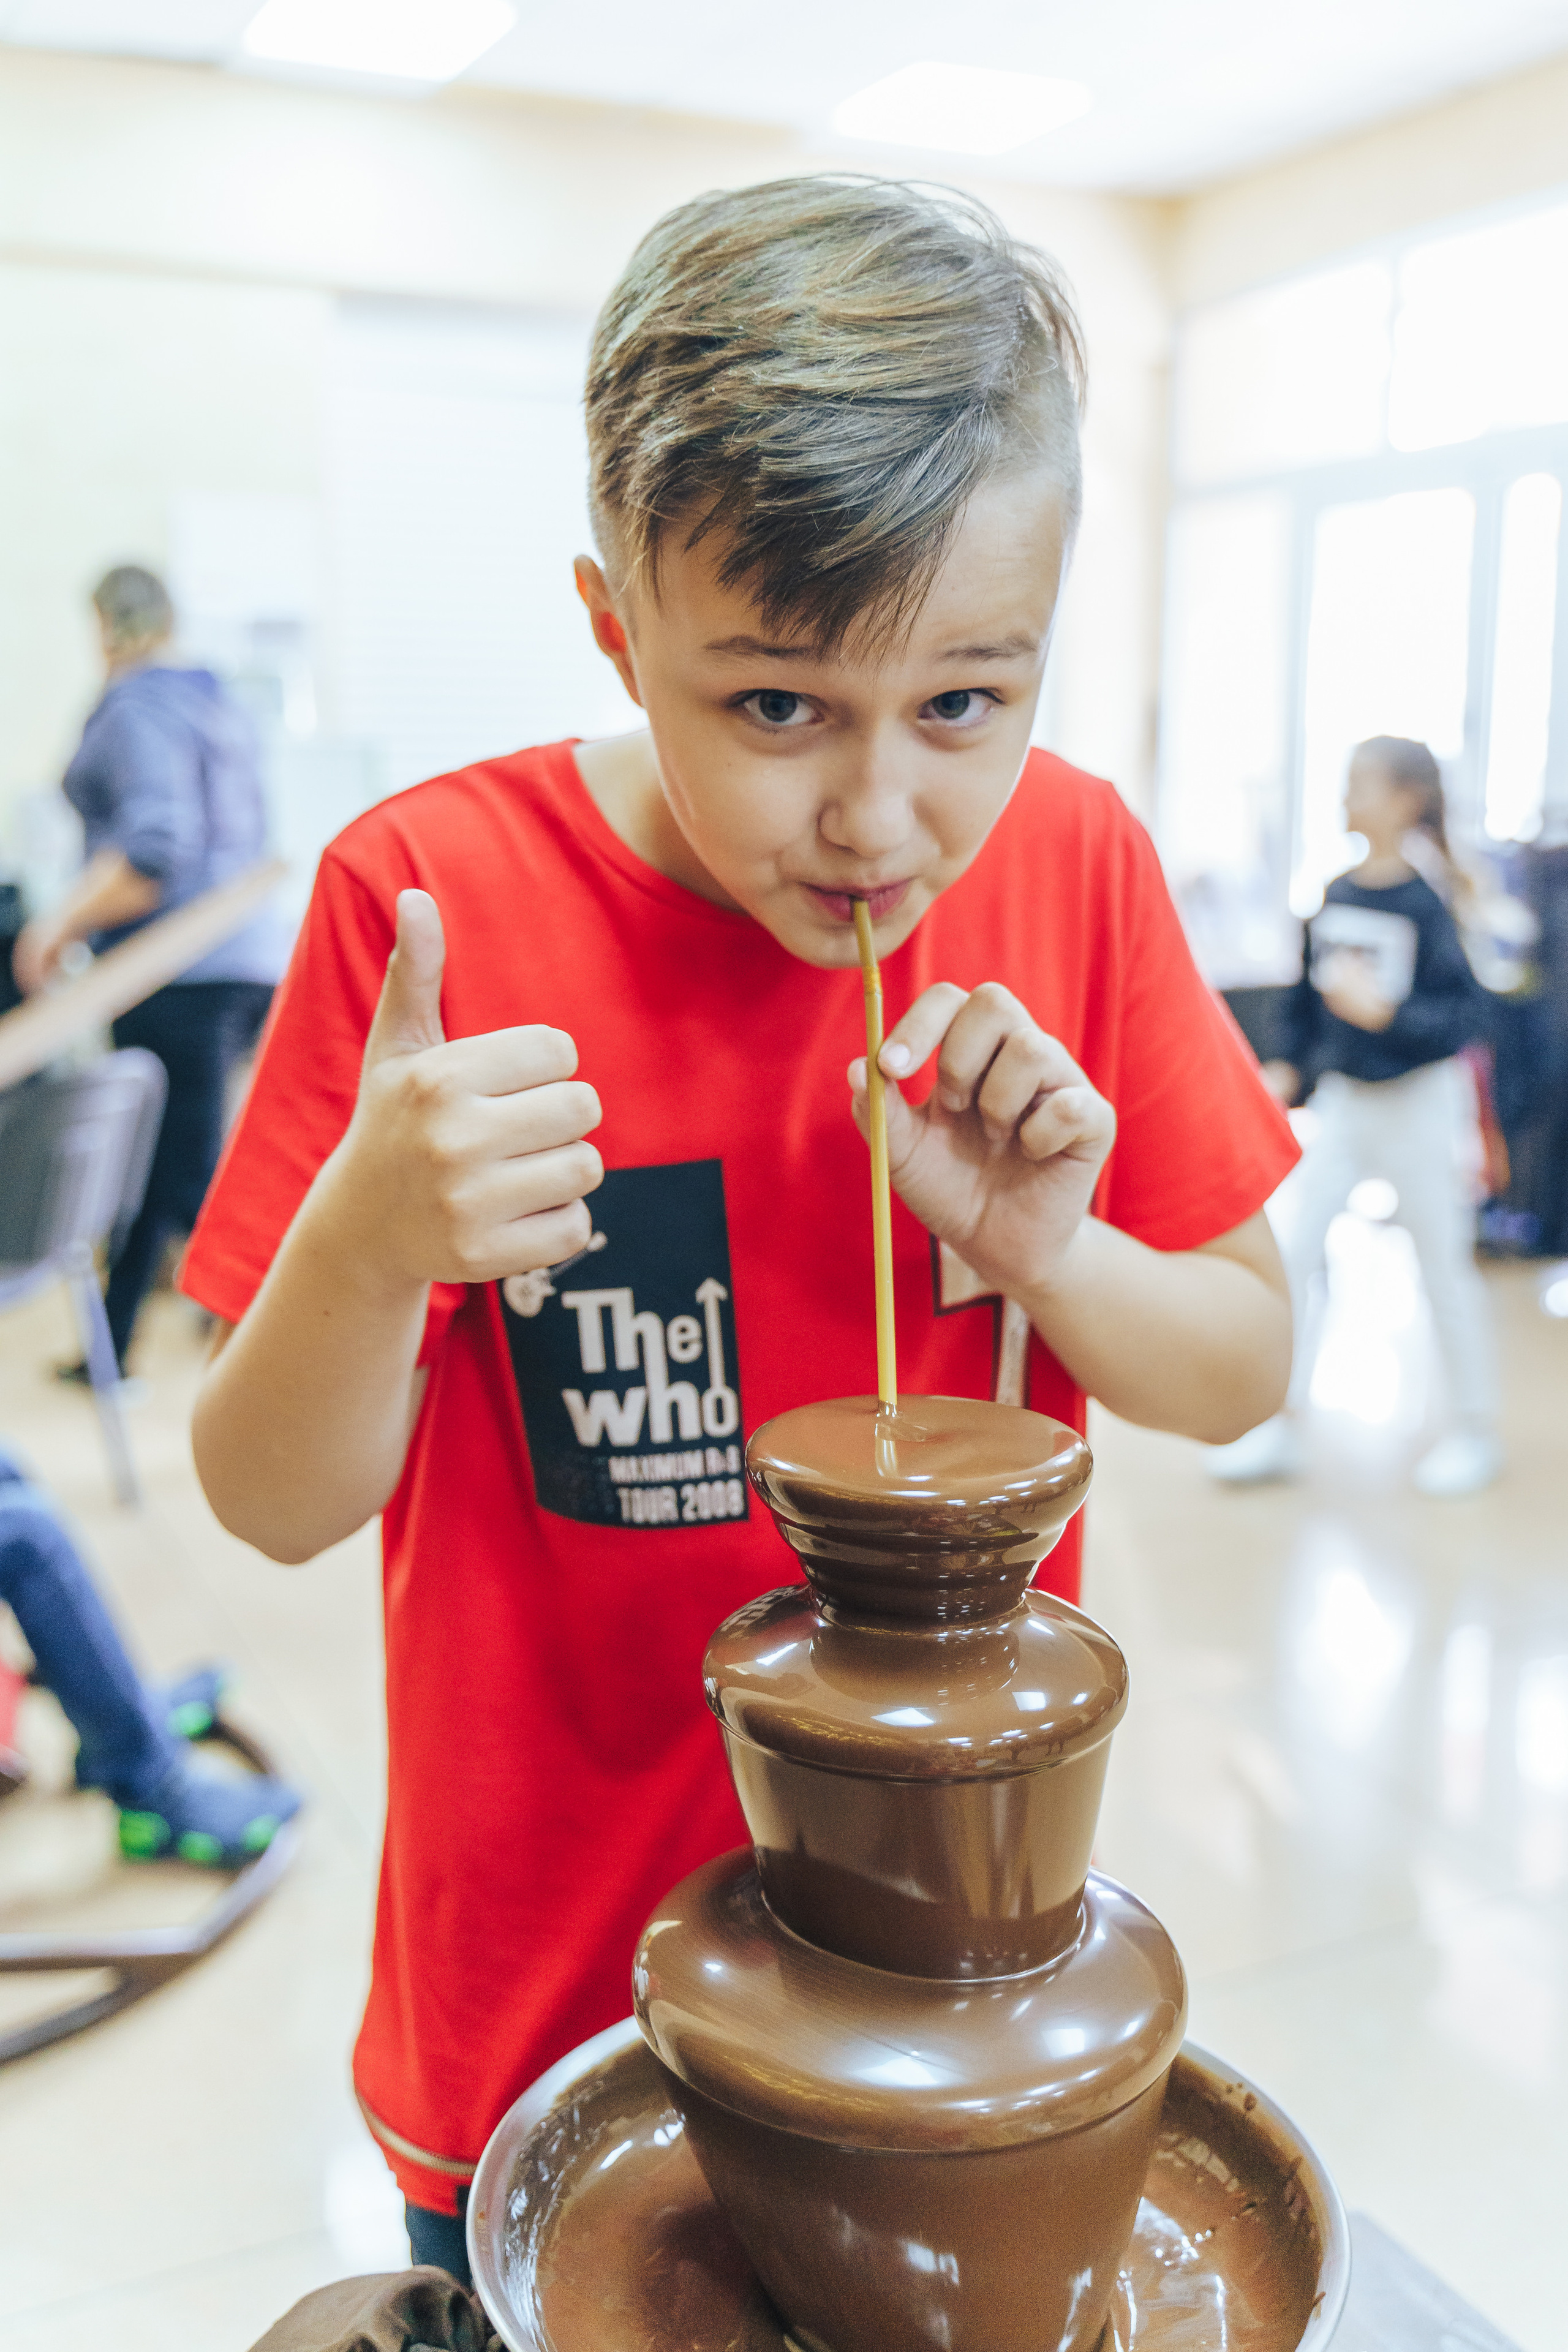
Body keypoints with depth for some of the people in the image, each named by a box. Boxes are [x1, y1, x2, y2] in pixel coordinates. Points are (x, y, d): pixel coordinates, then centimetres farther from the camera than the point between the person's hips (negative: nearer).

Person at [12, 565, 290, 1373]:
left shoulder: (135, 711, -9)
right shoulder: (220, 708, 18)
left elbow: (155, 846, -23)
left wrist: (65, 921, -15)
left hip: (181, 971, -10)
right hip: (252, 954, 10)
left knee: (191, 1185, -8)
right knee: (147, 1160, 18)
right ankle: (111, 1346, 28)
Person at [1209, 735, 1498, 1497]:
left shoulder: (1426, 902, -16)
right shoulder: (1335, 897, 1)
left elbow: (1464, 1015, -18)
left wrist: (1385, 1012, -31)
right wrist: (1288, 1067, 6)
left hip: (1419, 1099, -5)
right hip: (1342, 1096, 6)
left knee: (1443, 1262, 7)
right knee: (1292, 1252, 0)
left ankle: (1475, 1426, 24)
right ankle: (1283, 1425, 9)